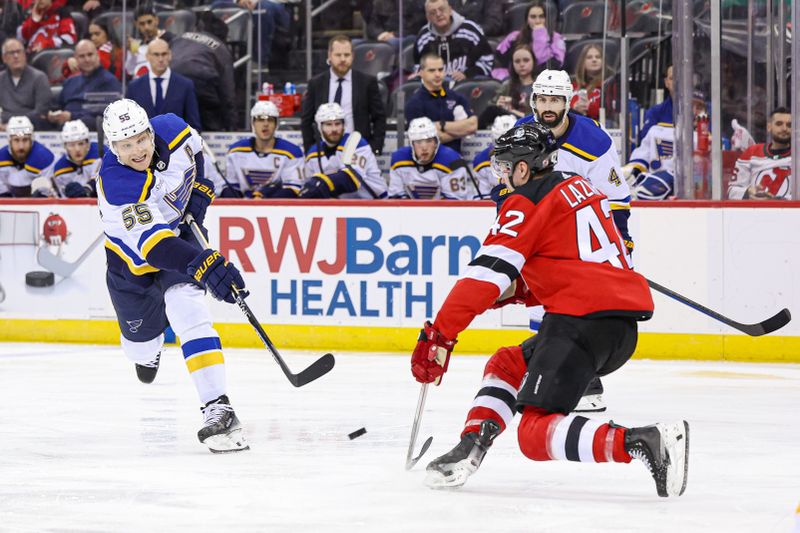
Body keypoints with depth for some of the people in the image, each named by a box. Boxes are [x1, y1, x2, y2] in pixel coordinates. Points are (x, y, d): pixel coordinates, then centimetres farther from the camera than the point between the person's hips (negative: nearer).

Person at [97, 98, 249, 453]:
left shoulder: (172, 131, -22)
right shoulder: (115, 187, -37)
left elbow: (193, 149, 7)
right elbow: (153, 244, -46)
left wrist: (200, 188, -6)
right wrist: (205, 265, -58)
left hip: (179, 231, 2)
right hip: (131, 261, -2)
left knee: (186, 309, -24)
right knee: (140, 340, 14)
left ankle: (218, 408, -33)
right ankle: (148, 350, 57)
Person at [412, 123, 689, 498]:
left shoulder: (526, 203, -3)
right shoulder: (579, 188, 23)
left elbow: (487, 272, -11)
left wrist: (439, 336, -10)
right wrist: (513, 289, 19)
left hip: (582, 319, -9)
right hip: (625, 325, 9)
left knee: (537, 433, -11)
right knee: (508, 365, 25)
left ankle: (646, 443, -29)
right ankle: (471, 445, 10)